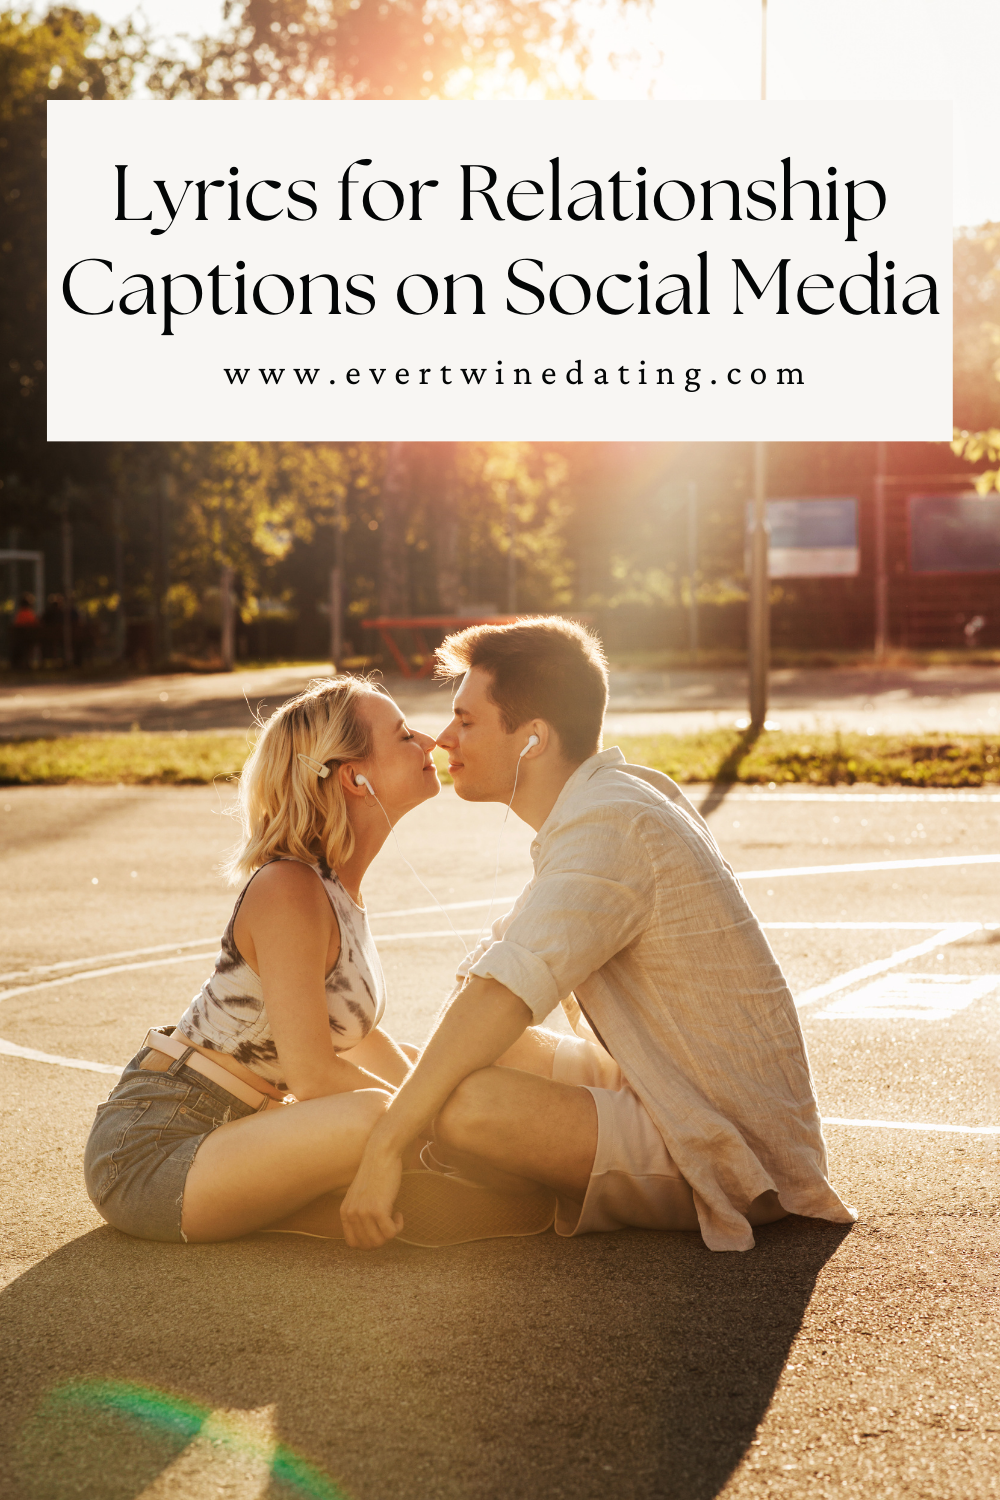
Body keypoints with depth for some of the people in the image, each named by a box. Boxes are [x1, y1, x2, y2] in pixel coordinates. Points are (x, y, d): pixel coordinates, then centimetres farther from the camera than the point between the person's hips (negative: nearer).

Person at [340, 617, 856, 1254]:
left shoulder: (608, 826, -23)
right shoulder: (619, 794, 10)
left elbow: (498, 1000, -33)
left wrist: (385, 1149, -31)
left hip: (726, 1151, -10)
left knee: (464, 1105, -28)